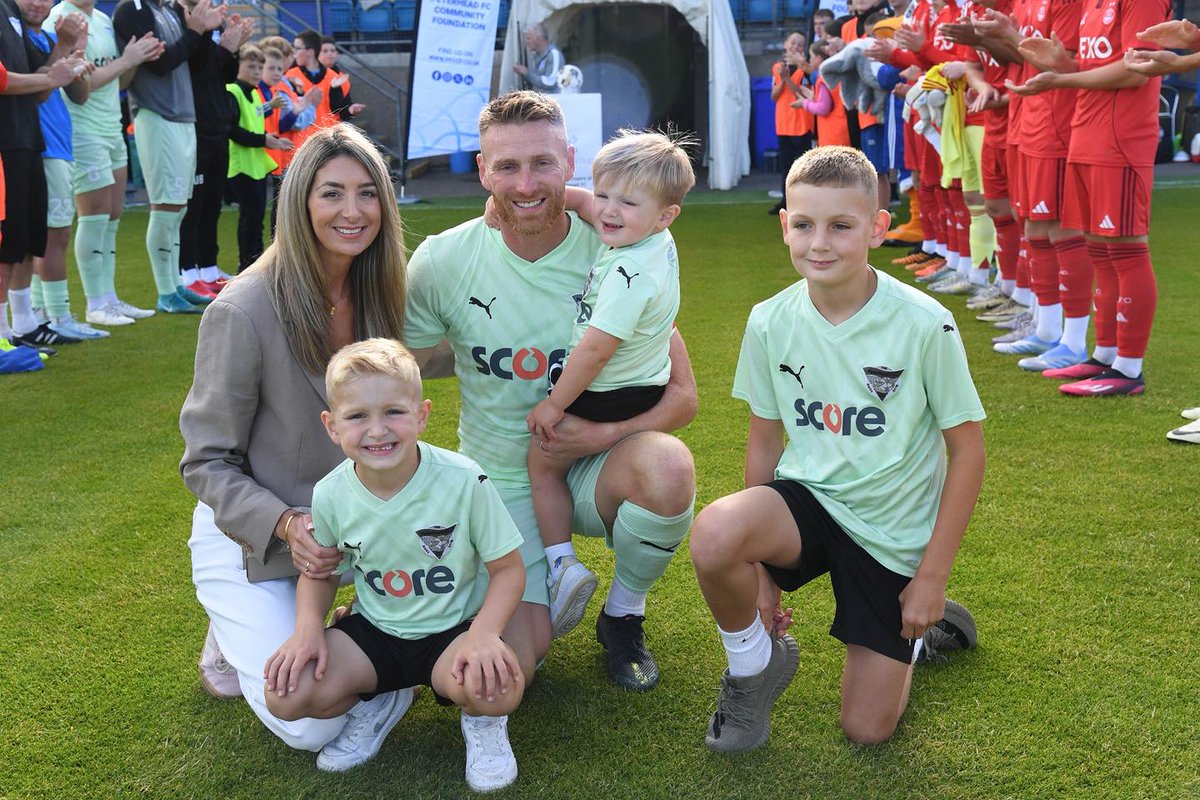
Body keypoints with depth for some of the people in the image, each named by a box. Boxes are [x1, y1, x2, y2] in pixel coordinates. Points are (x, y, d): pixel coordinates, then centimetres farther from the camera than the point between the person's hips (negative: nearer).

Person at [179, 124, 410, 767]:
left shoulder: (376, 295, -6)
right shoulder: (243, 313, -23)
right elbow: (207, 462, -15)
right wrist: (287, 526, -28)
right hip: (249, 536, -5)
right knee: (314, 727, -14)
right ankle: (236, 634, 15)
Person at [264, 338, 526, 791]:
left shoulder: (464, 481, -21)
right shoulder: (330, 495, -11)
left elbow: (508, 568, -12)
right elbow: (320, 571, 8)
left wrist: (484, 632, -30)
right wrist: (308, 627, -12)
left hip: (453, 629, -3)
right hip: (374, 632, 3)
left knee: (496, 686, -34)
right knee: (286, 694, -17)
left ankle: (482, 721, 6)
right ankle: (375, 706, 15)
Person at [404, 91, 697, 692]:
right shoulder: (441, 262, -10)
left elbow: (681, 394, -10)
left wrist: (606, 432, -27)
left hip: (591, 467, 1)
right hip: (499, 480, 0)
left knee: (667, 465, -34)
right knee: (514, 667, -17)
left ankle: (623, 616, -3)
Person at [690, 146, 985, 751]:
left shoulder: (925, 326, -18)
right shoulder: (771, 322, -8)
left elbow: (967, 452, -9)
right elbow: (765, 441, 2)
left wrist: (932, 577, -9)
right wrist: (760, 568, 2)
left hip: (892, 531, -2)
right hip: (807, 498, 2)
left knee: (867, 730, -2)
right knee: (713, 535, -33)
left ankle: (920, 627, 31)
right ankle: (755, 665, -1)